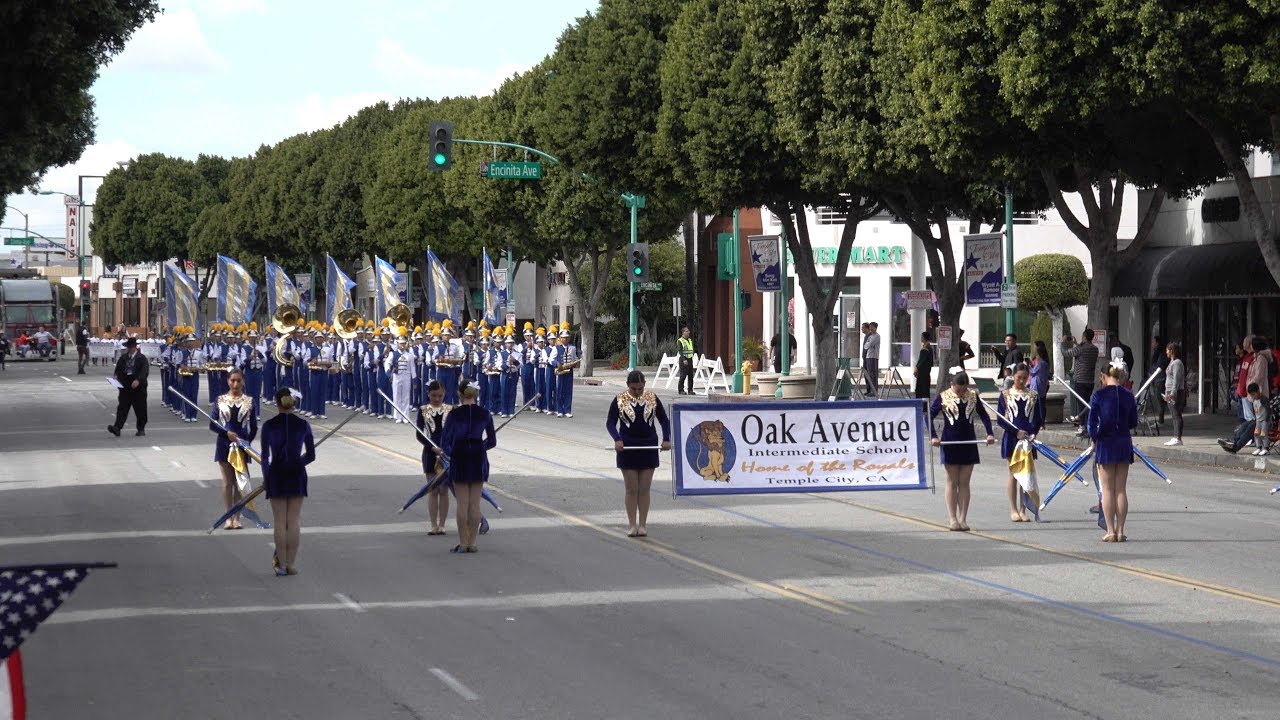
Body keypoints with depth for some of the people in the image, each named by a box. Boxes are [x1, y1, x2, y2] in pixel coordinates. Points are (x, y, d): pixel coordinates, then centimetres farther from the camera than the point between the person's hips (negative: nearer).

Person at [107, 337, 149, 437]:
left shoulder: (142, 358, -3)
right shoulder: (123, 358, 12)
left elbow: (145, 371, -14)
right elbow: (118, 369, 17)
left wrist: (138, 380, -29)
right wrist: (117, 377, -5)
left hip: (138, 387, -3)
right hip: (125, 387, 3)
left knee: (140, 409, 6)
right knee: (122, 408, -7)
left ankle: (141, 429, 19)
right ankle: (117, 428, -17)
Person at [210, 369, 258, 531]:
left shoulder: (249, 401, 1)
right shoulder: (220, 400, 1)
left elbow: (254, 427, 2)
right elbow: (212, 425, -1)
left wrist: (247, 442, -11)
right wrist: (227, 433, -14)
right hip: (224, 444, 0)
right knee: (227, 482, 2)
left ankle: (236, 517, 8)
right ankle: (228, 516, 8)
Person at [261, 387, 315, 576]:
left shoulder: (268, 426, -5)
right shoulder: (303, 425, -2)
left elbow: (265, 456, -2)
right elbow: (311, 455, 2)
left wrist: (266, 477, 12)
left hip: (276, 474, -1)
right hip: (297, 475, 1)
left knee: (279, 521, 5)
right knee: (294, 520, 5)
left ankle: (281, 563, 4)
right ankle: (290, 563, 5)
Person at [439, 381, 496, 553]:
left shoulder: (454, 414, -5)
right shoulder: (485, 414, 1)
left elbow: (445, 442, -3)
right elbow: (492, 441, 8)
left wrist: (448, 452, 18)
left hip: (459, 457, -2)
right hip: (479, 458, 2)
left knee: (462, 503, 3)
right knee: (475, 503, 6)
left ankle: (462, 543, 3)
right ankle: (472, 543, 7)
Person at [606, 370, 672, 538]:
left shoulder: (652, 398, 1)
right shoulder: (619, 401, -4)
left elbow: (664, 420, 5)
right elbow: (610, 422, -5)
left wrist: (666, 439, -10)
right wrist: (617, 440, -22)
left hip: (649, 448, 1)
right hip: (627, 448, -1)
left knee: (644, 489, 4)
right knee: (631, 489, 2)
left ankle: (642, 524, 10)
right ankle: (631, 524, 8)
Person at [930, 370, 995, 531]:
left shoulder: (973, 396, 3)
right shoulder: (943, 397, -4)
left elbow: (984, 415, 8)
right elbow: (930, 416, -5)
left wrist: (989, 433, -6)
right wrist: (934, 436, -16)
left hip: (969, 443, 2)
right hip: (950, 443, -2)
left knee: (964, 483, 4)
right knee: (952, 482, 1)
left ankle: (963, 519, 6)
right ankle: (953, 519, 4)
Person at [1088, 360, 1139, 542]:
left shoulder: (1099, 395, -8)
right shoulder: (1128, 396, 2)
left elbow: (1092, 421, -10)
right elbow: (1133, 423, 8)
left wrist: (1093, 439, 6)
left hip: (1105, 443, -3)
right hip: (1124, 443, 3)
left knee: (1107, 490, 3)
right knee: (1121, 490, 8)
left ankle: (1110, 531, 1)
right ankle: (1120, 531, 7)